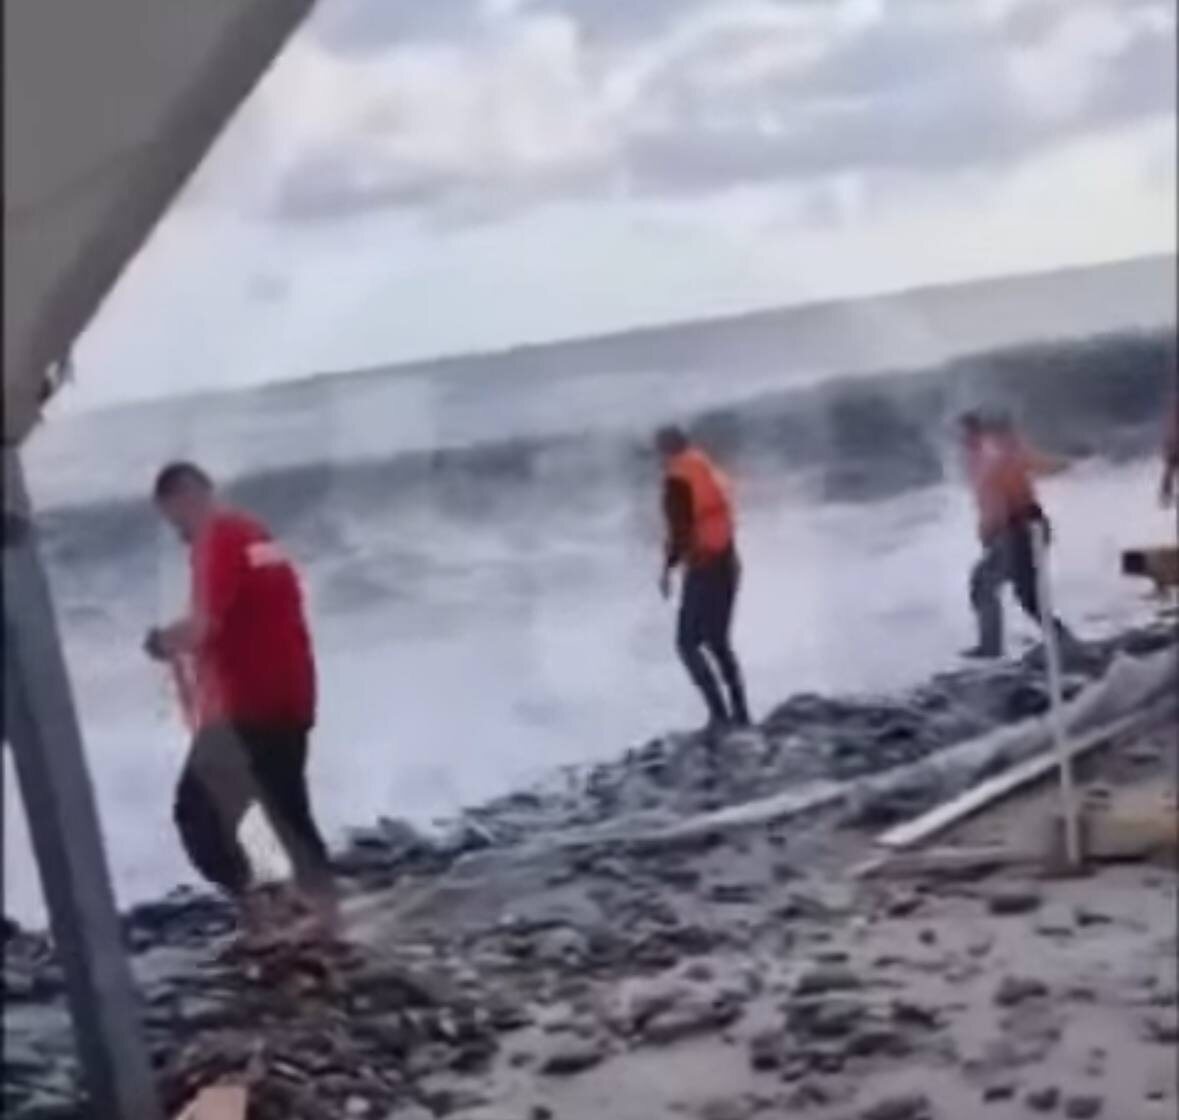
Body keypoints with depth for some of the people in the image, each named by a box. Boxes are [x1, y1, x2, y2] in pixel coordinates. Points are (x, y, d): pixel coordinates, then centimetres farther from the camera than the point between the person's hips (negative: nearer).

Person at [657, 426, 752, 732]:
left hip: (704, 568, -8)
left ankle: (720, 714, -13)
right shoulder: (712, 473, 14)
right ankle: (740, 713, 15)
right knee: (718, 641, 17)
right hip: (728, 564, 8)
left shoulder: (678, 479, -10)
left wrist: (668, 567, -8)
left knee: (688, 643, -4)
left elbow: (680, 529, -16)